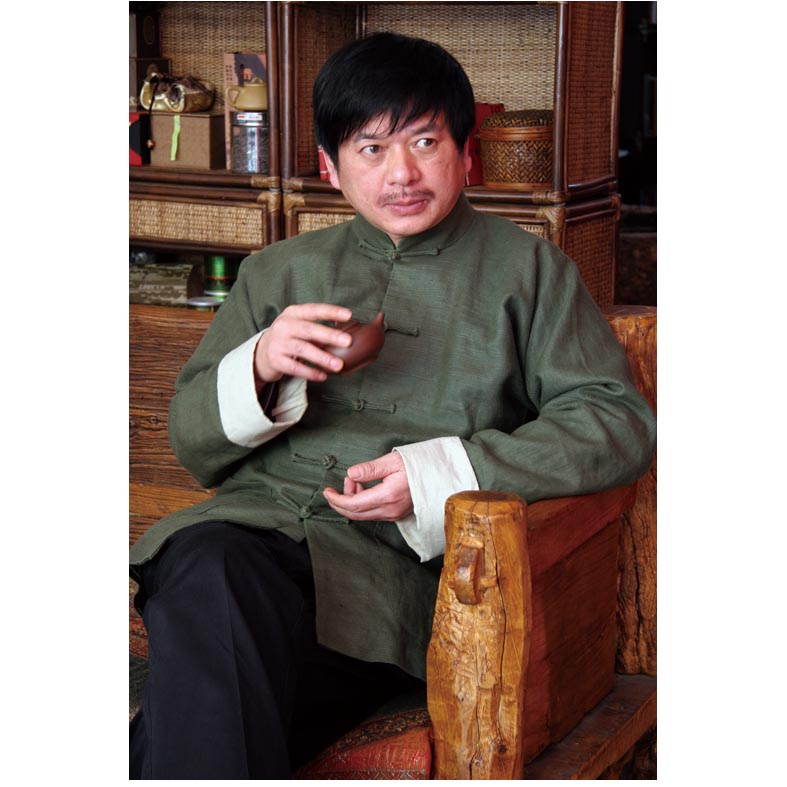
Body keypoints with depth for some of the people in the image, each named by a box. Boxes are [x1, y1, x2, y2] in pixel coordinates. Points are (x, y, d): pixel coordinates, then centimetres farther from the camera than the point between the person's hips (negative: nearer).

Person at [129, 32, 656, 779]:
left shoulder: (524, 268, 17)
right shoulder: (277, 273, 24)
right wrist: (259, 371, -2)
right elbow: (192, 440, 23)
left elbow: (618, 422, 5)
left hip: (395, 558, -3)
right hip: (254, 522, 3)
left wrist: (437, 475, -8)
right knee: (206, 568, -36)